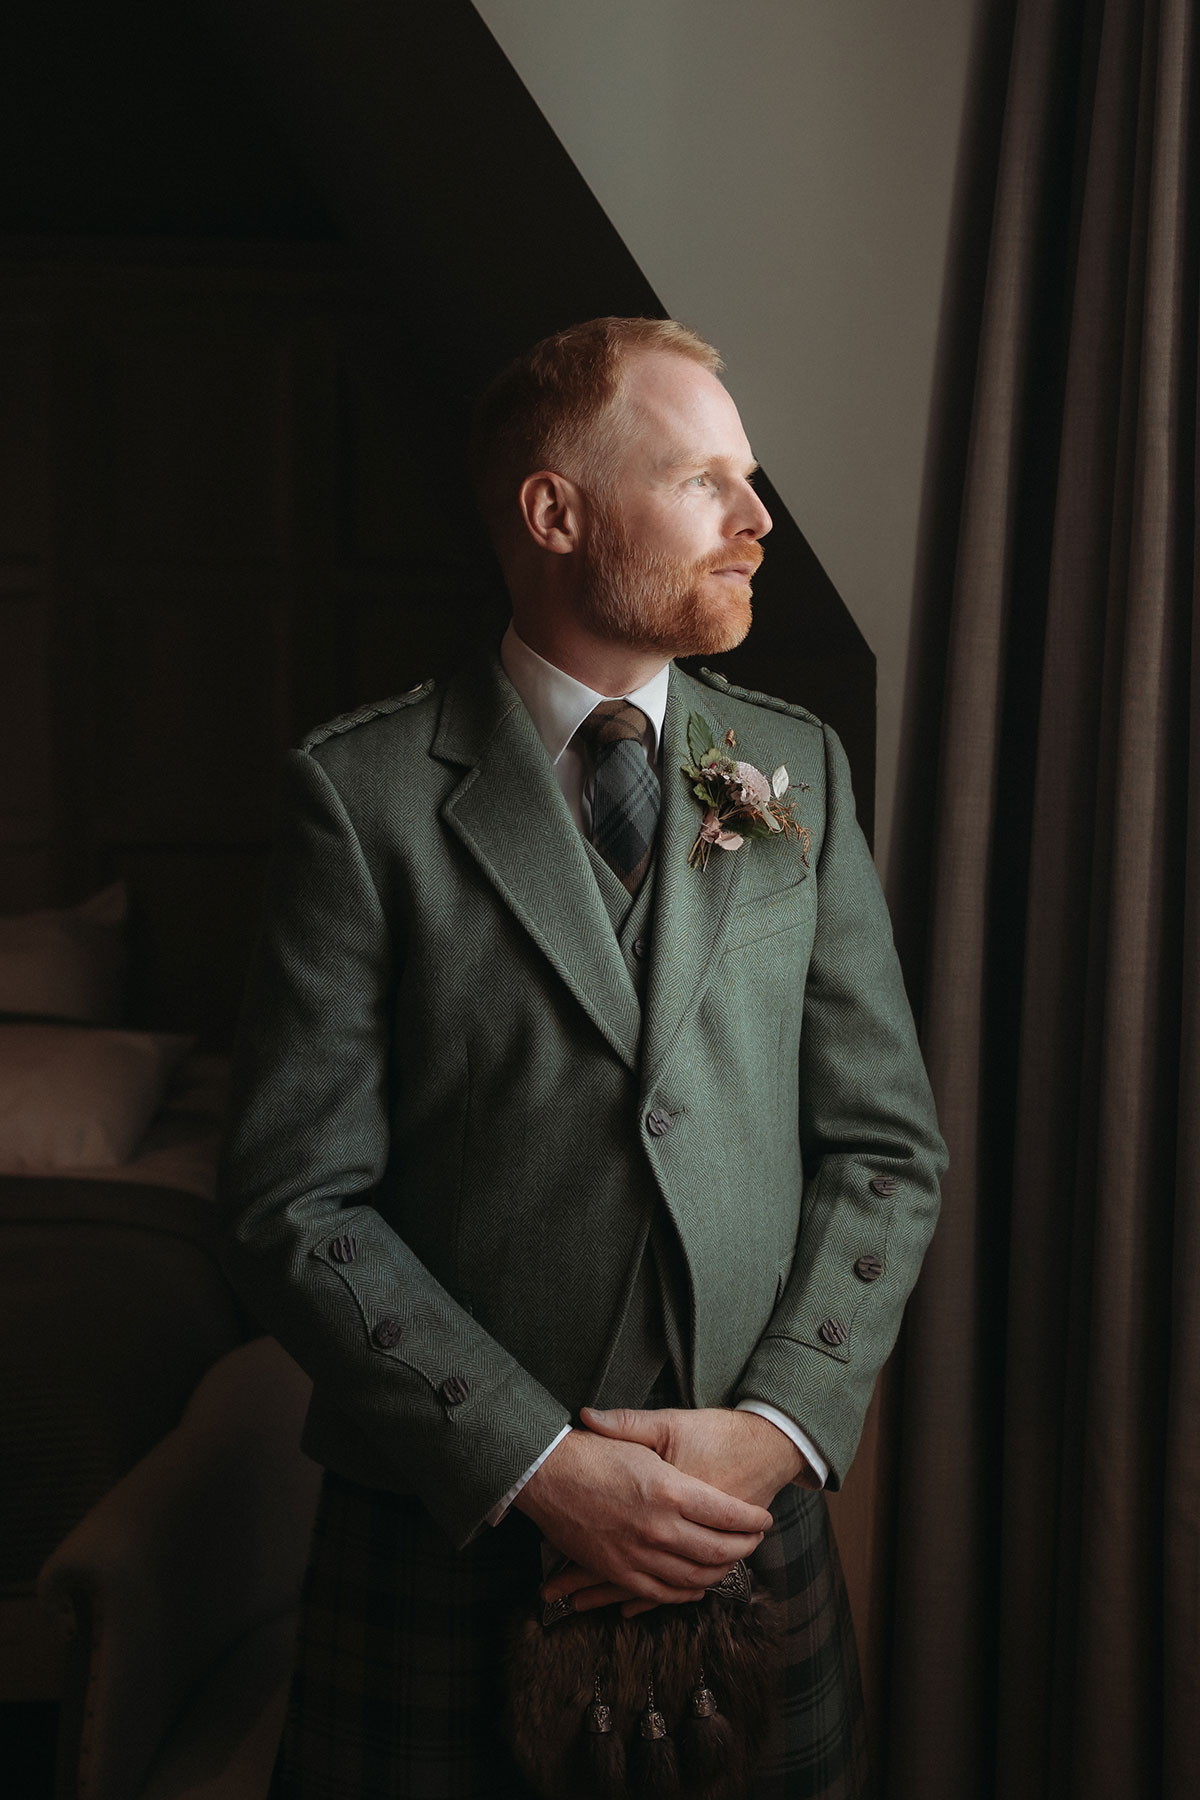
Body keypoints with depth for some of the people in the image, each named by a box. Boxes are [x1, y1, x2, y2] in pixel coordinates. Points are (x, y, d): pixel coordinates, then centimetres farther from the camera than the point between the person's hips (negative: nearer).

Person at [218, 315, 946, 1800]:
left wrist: (774, 1427, -9)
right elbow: (297, 1203, -10)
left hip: (755, 1525, 3)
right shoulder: (362, 792, -7)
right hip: (450, 1539, -3)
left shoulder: (799, 770, 4)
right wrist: (539, 1464, -15)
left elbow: (887, 1146, 4)